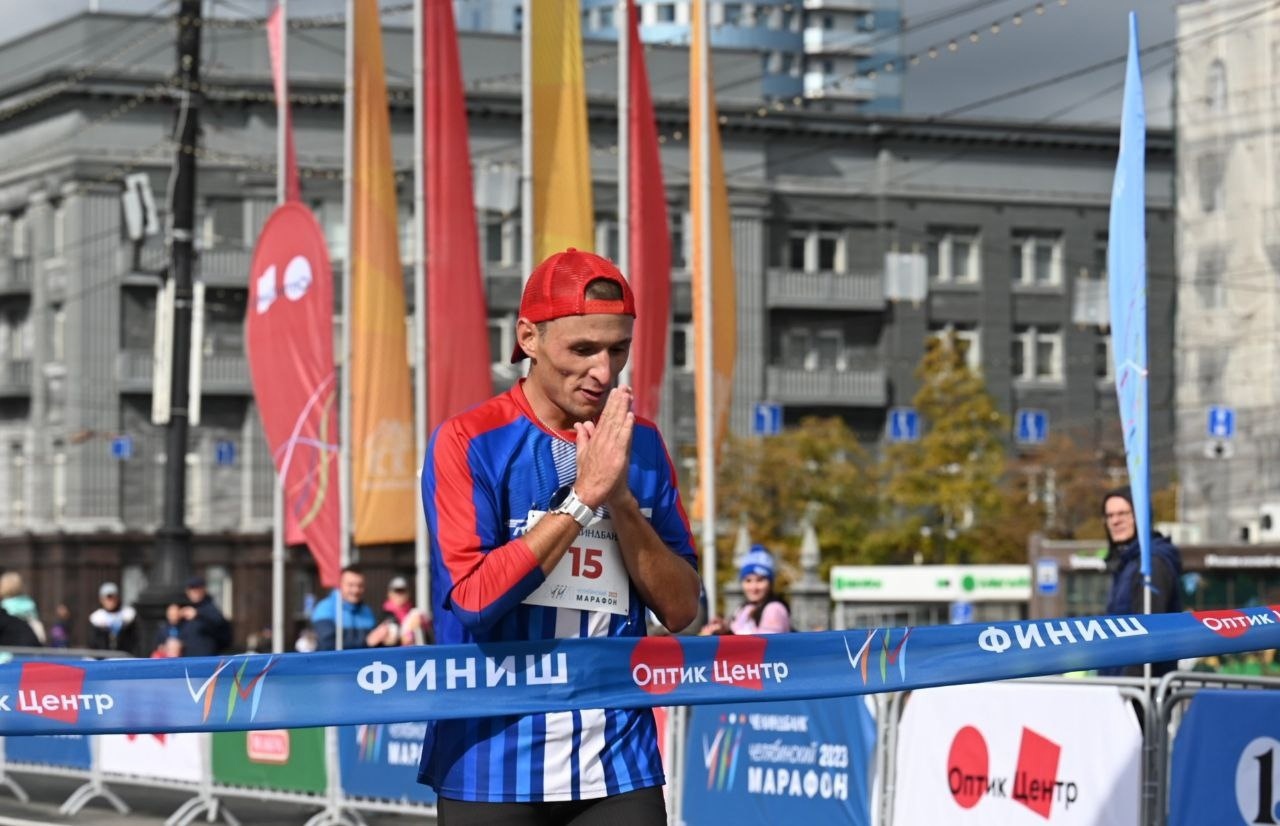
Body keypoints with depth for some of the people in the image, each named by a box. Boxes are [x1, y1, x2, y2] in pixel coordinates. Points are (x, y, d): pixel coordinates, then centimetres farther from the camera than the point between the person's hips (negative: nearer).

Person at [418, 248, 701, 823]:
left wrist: (621, 499, -10)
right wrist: (584, 495, -15)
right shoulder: (470, 442, -4)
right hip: (493, 769, -3)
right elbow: (472, 597, -16)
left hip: (621, 767, 3)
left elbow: (681, 609, 4)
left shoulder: (642, 446, 8)